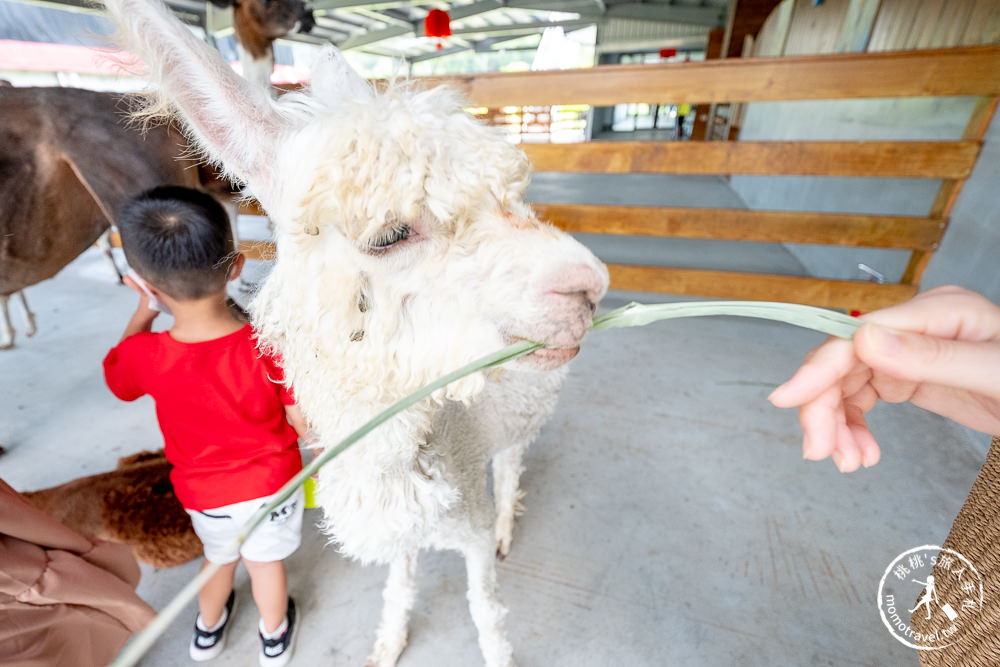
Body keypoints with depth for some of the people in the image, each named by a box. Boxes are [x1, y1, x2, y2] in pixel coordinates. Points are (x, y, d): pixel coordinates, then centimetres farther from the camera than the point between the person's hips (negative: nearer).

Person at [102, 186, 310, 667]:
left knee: (219, 555, 32)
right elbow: (304, 424, -21)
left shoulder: (143, 355, -26)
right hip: (272, 482, -1)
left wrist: (143, 311, 6)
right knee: (265, 562, 25)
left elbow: (116, 378, 1)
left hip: (203, 494, 2)